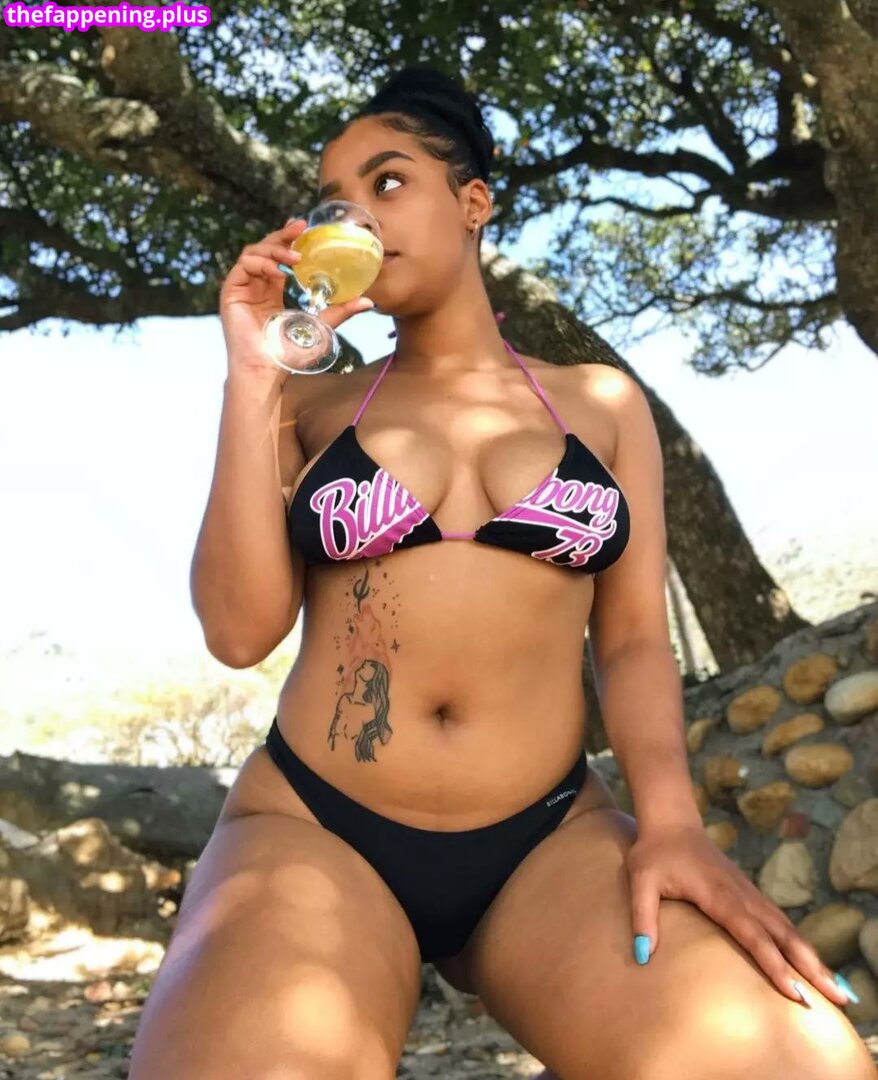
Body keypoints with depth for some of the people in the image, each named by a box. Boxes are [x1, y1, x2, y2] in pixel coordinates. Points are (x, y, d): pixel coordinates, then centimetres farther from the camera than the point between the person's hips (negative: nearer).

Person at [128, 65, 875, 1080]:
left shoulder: (600, 402, 11)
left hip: (549, 839, 1)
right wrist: (253, 375, -4)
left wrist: (670, 817, -13)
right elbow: (241, 628, -3)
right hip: (312, 829, 0)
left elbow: (633, 635, 5)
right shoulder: (310, 406, 9)